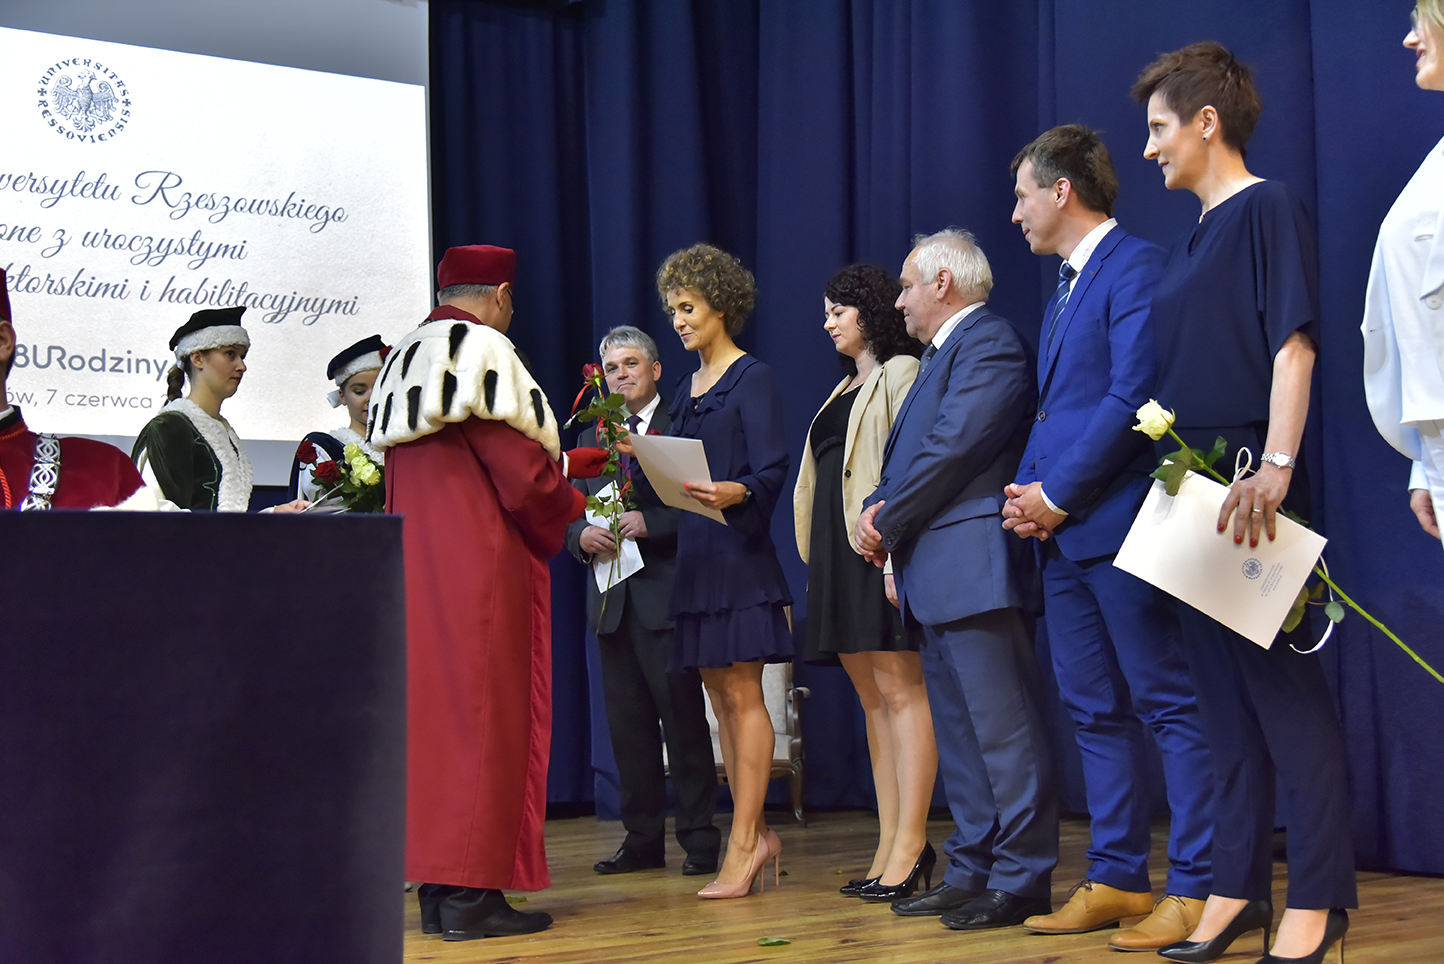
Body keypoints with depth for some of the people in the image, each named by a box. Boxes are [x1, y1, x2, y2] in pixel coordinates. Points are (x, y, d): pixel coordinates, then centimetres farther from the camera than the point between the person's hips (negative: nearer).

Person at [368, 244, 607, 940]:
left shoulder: (403, 362, 17)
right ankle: (471, 892, -5)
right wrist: (567, 506, 7)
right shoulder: (486, 351, -10)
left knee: (428, 710, 10)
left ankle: (434, 885, 13)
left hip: (414, 567, 9)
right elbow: (520, 469, -15)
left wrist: (561, 466, 26)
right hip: (482, 567, -8)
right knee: (483, 713, -5)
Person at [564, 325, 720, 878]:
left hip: (665, 591, -6)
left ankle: (699, 838, 3)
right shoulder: (591, 439, 19)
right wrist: (582, 535, -5)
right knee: (627, 723, 8)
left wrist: (648, 522, -20)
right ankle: (643, 838, 15)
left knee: (683, 718, -4)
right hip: (612, 597, 6)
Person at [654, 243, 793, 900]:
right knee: (720, 696, 8)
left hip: (739, 550, -8)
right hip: (695, 555, 8)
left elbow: (771, 472, -14)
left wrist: (733, 493, -33)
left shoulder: (753, 379, -4)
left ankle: (742, 845, -6)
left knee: (742, 693, -8)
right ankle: (755, 834, 15)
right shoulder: (685, 391, 19)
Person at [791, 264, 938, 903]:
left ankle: (910, 845, -12)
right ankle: (890, 848, 6)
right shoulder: (847, 387, 24)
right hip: (839, 552, 9)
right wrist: (816, 565, 15)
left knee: (900, 688, -11)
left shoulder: (901, 372, -2)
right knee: (873, 698, 6)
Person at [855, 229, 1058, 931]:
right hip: (938, 575, 11)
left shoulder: (987, 342, -9)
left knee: (1002, 726, -8)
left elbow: (954, 448, -18)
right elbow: (911, 452, 22)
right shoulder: (942, 354, 24)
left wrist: (887, 523, -9)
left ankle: (1021, 879, -4)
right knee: (958, 731, 13)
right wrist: (879, 506, 3)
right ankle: (973, 869, 19)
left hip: (974, 567, -11)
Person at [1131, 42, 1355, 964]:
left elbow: (1294, 344, -15)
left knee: (1284, 686, -5)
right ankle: (1239, 887, 15)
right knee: (1226, 695, 10)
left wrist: (1276, 464, -24)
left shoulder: (1267, 209, -6)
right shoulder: (1195, 239, 18)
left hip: (1248, 485, -9)